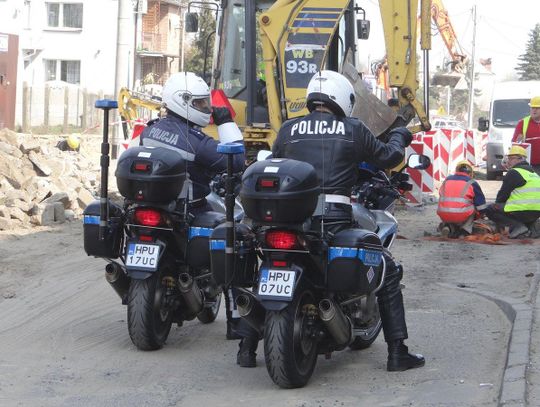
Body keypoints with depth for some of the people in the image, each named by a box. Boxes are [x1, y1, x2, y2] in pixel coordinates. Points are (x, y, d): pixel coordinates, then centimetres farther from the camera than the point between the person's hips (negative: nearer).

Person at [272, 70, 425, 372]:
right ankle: (397, 352, 9)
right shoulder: (352, 129, 6)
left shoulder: (288, 129, 11)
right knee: (388, 272, 13)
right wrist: (399, 137, 38)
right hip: (335, 218, -2)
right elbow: (389, 157, 16)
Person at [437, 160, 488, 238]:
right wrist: (478, 215, 34)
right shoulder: (472, 183, 9)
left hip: (443, 216, 4)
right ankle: (465, 230, 6)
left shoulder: (447, 180, 20)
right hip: (461, 216, -4)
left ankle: (448, 226, 9)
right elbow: (481, 205, 12)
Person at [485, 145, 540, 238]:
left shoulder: (513, 173, -7)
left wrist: (497, 205, 16)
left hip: (522, 211, -9)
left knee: (490, 210, 2)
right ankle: (530, 227, 12)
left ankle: (517, 226, -13)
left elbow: (503, 194, -4)